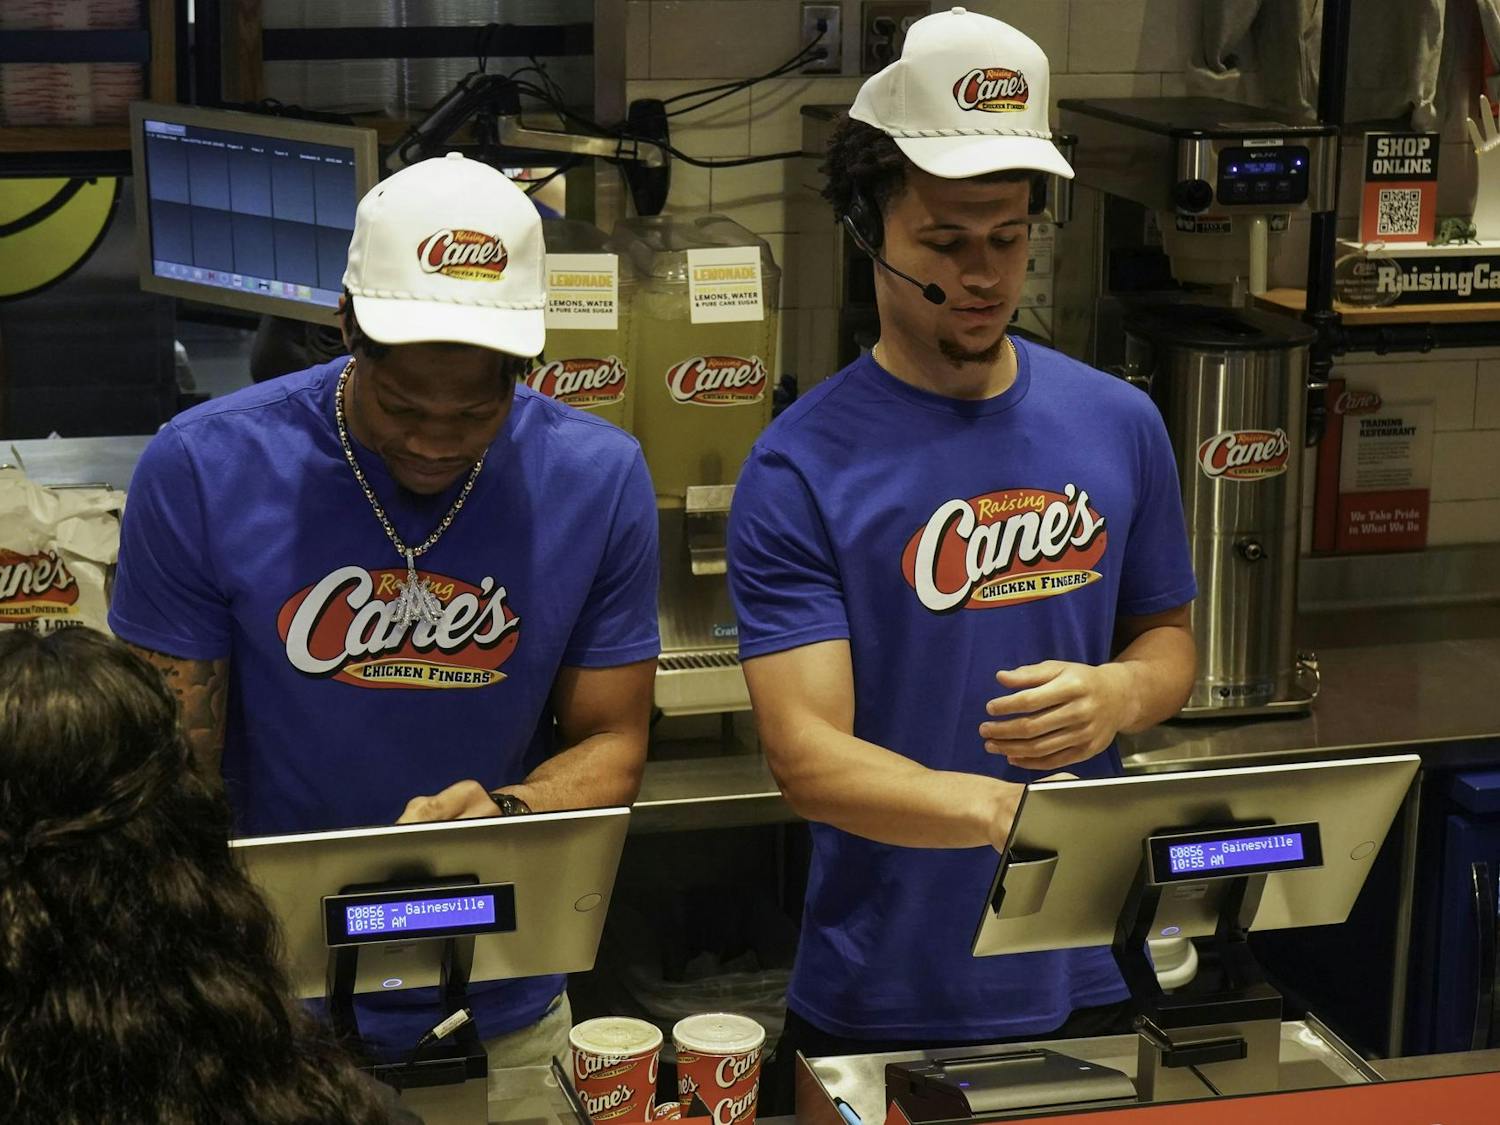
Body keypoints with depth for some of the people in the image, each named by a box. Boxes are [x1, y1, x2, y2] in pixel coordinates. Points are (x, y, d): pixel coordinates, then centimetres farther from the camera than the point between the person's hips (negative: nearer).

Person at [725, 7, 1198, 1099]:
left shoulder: (1119, 424, 1)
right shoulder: (801, 467, -12)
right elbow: (807, 754, -18)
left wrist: (1120, 693, -11)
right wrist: (1005, 809, -35)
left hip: (1082, 982, 4)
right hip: (881, 1001, -3)